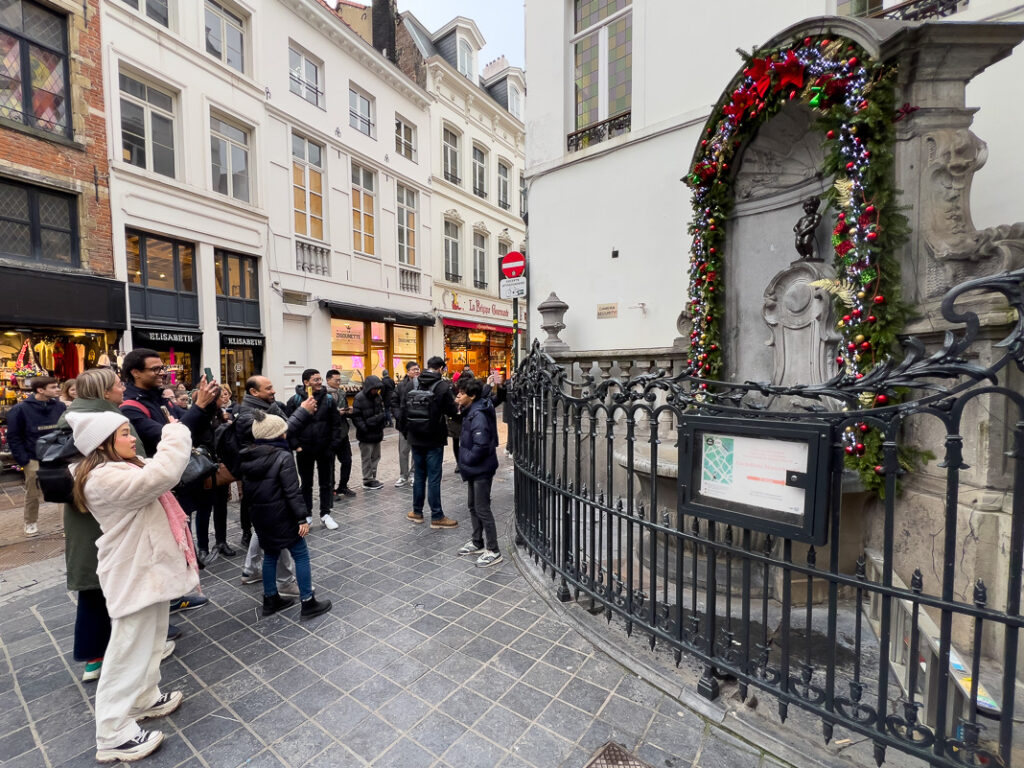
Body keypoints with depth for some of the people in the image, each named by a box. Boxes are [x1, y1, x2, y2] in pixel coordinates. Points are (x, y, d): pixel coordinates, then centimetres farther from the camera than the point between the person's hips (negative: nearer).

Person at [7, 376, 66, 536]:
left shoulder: (60, 407, 0)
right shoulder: (20, 409, -6)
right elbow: (13, 437, -2)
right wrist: (23, 460, -8)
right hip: (34, 461, -1)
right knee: (32, 494, 12)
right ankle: (31, 523, 30)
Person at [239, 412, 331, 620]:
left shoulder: (247, 457, 4)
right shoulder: (283, 457, -19)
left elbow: (246, 488, 13)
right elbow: (292, 491, -21)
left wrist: (255, 509, 22)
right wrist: (302, 518, -16)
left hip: (258, 515, 8)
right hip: (280, 515, -8)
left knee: (270, 554, 21)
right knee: (301, 555, 3)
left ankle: (270, 600, 32)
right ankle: (308, 603, 8)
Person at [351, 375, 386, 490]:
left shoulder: (377, 396, 9)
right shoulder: (359, 398, -12)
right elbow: (356, 417, -13)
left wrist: (383, 416, -1)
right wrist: (364, 428, -19)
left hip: (377, 433, 7)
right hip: (366, 435, -7)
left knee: (376, 457, 15)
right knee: (367, 458, 3)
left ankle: (373, 478, 27)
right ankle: (367, 481, 14)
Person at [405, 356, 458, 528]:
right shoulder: (443, 386, -13)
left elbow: (404, 409, 8)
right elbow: (451, 411, -8)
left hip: (415, 438, 5)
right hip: (434, 439, -5)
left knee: (419, 475, 16)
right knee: (434, 478, 1)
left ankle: (417, 512, 26)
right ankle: (437, 517, 9)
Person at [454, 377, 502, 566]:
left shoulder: (478, 415, -24)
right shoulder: (470, 411, 7)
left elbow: (481, 446, -27)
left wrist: (466, 459, -17)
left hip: (482, 469, -10)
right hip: (473, 468, 10)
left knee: (482, 509, 0)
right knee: (473, 506, 20)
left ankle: (493, 551, 14)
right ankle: (477, 542, 36)